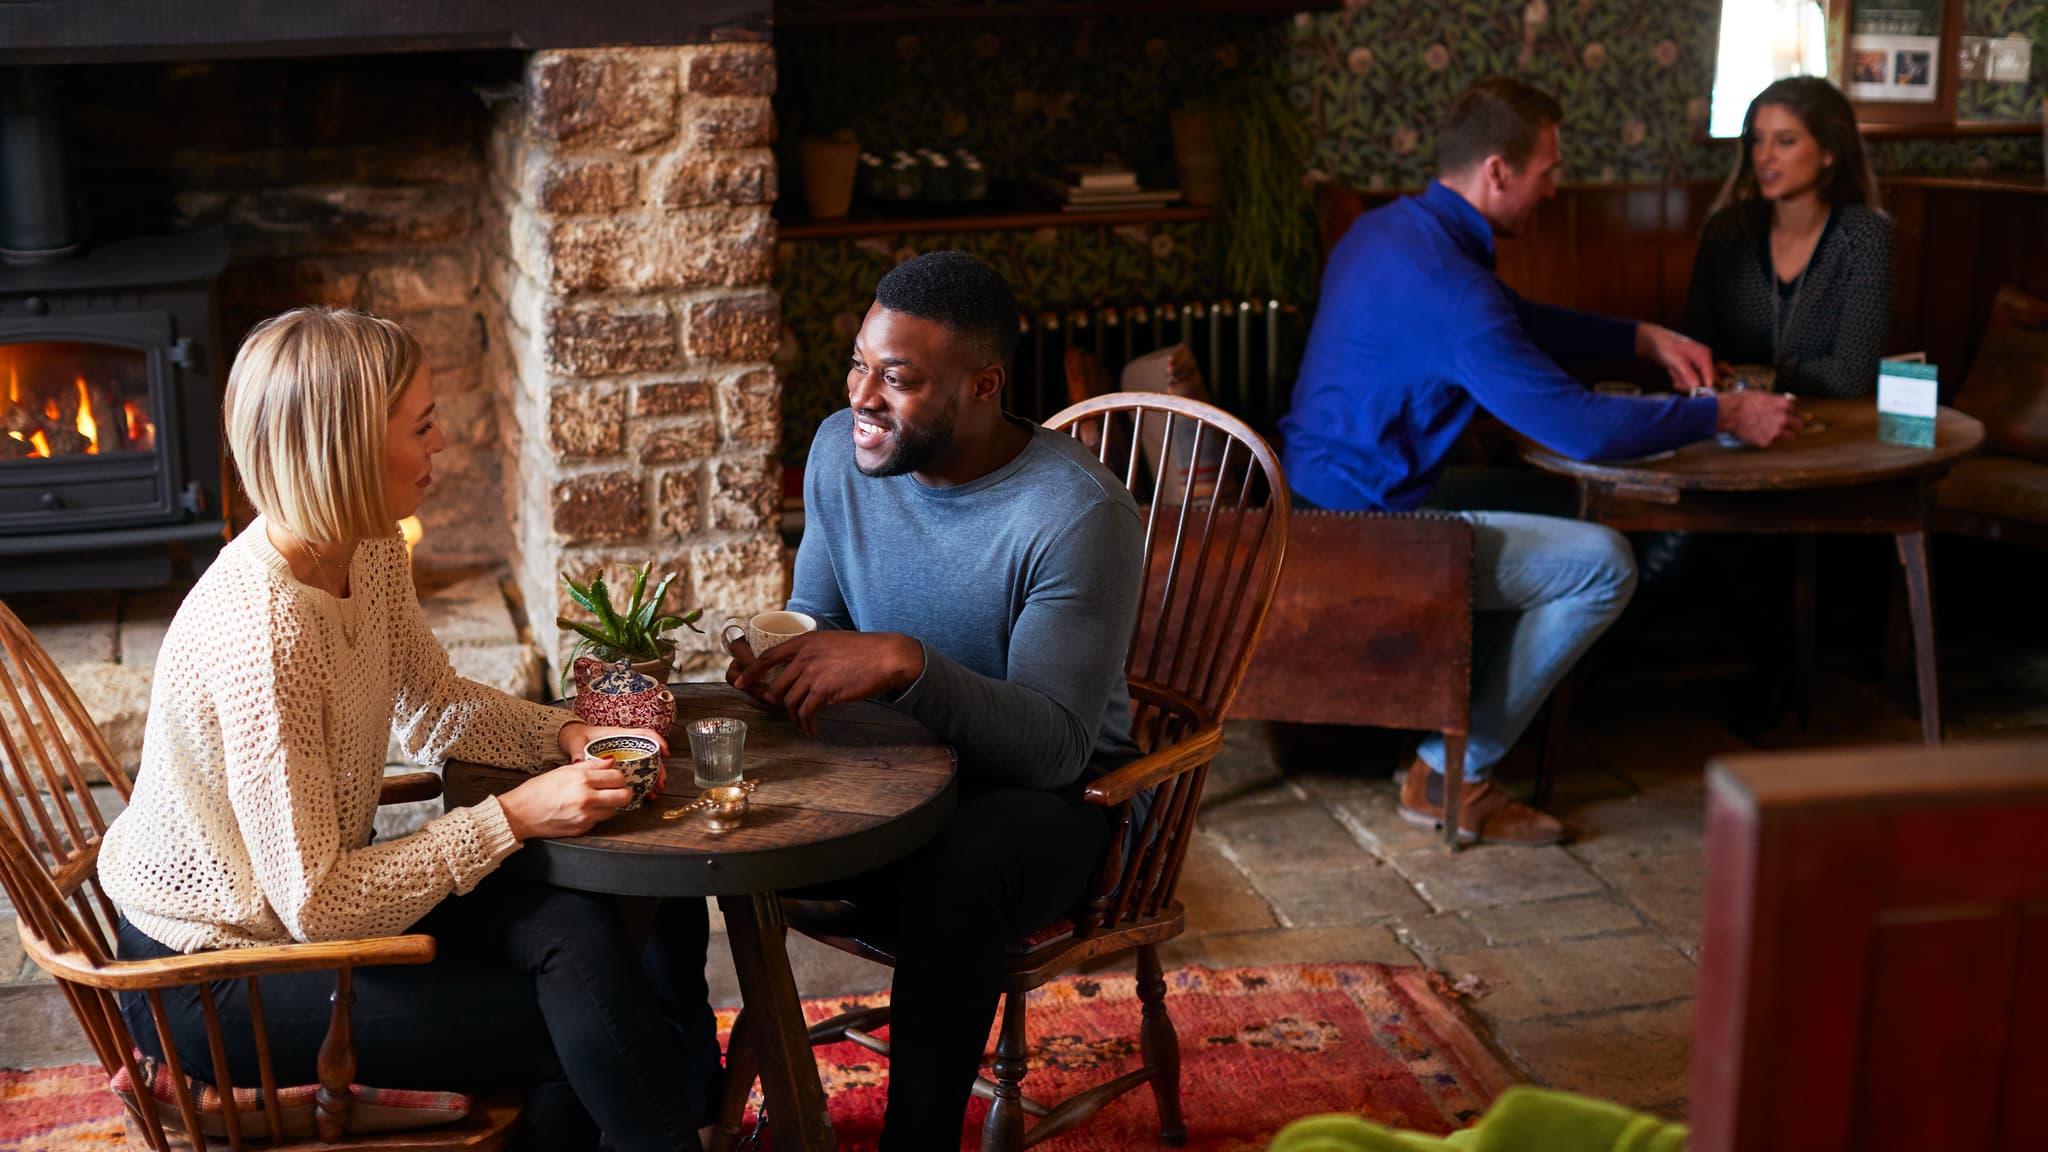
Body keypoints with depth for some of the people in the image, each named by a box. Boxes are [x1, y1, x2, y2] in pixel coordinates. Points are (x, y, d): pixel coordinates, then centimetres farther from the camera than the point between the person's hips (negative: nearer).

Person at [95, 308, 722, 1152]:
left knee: (587, 932, -13)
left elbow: (431, 705, 12)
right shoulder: (260, 633, -31)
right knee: (573, 1029, -12)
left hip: (312, 894, 7)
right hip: (210, 977, -7)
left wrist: (569, 735, -5)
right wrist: (514, 817, -26)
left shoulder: (371, 552, -6)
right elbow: (316, 903, -27)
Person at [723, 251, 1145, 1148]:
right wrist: (777, 661, -17)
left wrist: (904, 662, -42)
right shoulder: (841, 449, -4)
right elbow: (818, 617, 8)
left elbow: (1056, 743, -28)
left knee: (951, 886, -39)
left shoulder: (1080, 515, -24)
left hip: (1047, 794, -6)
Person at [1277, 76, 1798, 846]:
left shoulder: (1389, 229, 8)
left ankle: (1449, 740, 23)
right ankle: (1450, 777, 4)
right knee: (1602, 564, -7)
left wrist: (1645, 339, 16)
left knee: (1543, 509, 26)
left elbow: (1520, 321, 24)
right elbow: (1585, 430, -23)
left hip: (1318, 499, 10)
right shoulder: (1448, 284, -24)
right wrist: (1726, 417, -10)